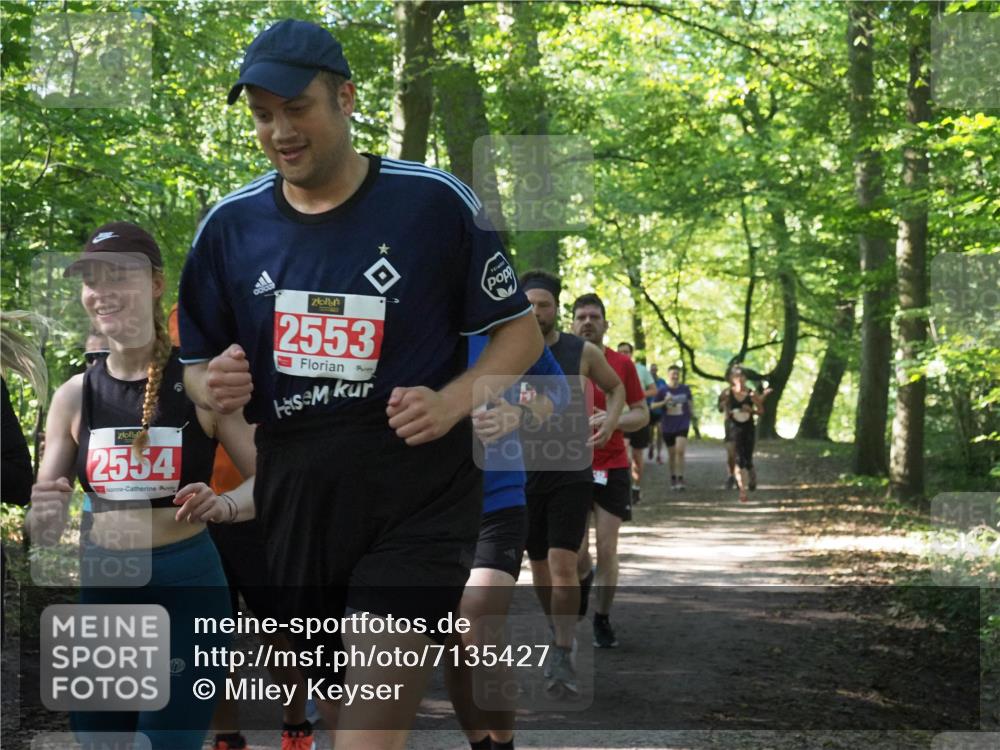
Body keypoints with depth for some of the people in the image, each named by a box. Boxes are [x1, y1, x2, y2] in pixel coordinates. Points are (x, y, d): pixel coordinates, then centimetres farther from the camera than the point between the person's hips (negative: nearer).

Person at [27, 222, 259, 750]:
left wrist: (223, 505, -26)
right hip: (100, 586, 4)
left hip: (185, 584, -4)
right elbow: (42, 517, 6)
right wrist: (43, 518, -17)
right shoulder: (74, 395, 3)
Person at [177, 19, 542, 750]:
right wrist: (212, 388, -9)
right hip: (294, 502, 5)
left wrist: (451, 403, -15)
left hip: (418, 503, -4)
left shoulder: (435, 202, -5)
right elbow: (197, 365, 15)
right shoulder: (231, 223, 6)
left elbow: (521, 333, 2)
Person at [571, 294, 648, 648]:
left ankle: (602, 619, 15)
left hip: (612, 467, 1)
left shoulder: (622, 364, 3)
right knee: (577, 552, -5)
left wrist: (613, 420, -13)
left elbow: (642, 414, 6)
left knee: (607, 550, 0)